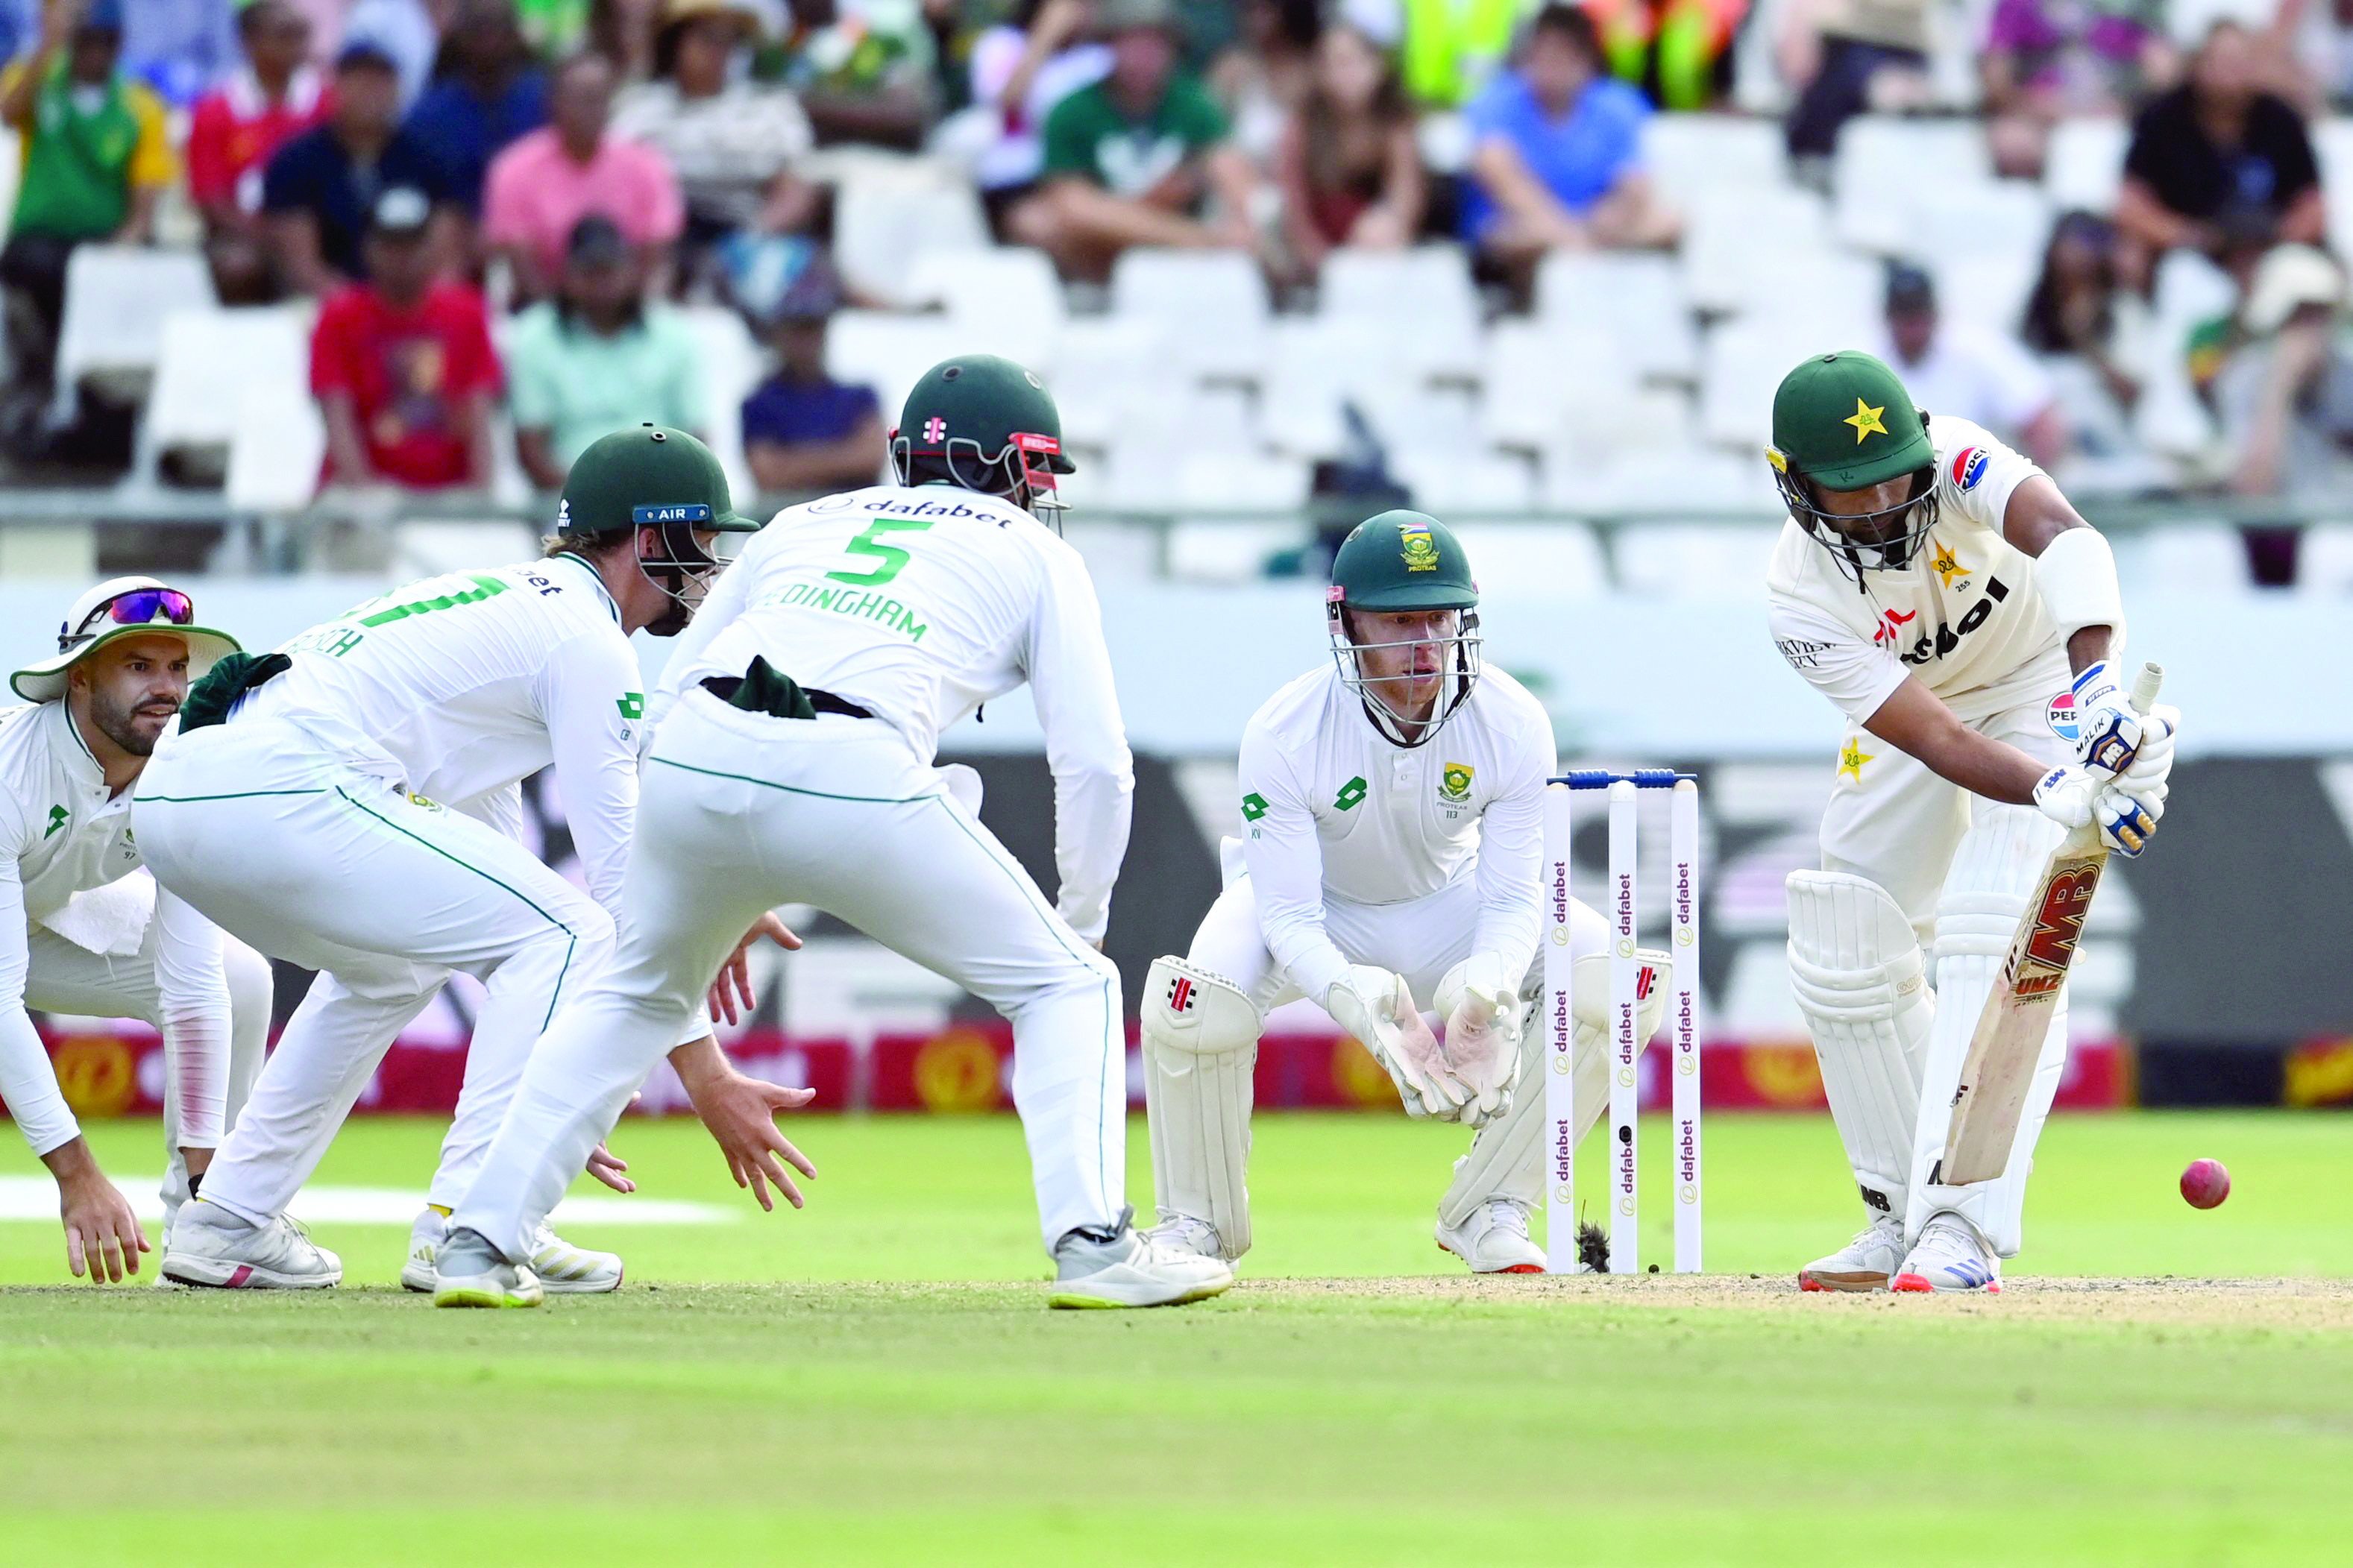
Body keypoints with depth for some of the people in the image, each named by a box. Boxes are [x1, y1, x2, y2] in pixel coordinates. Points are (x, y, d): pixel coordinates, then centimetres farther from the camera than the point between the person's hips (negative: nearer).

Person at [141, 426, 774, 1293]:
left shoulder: (498, 604, 31)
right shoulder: (587, 638, 3)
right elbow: (620, 871, -3)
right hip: (282, 791, -10)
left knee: (389, 962, 33)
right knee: (570, 932, -4)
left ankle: (228, 1222, 26)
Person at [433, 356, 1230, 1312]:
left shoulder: (805, 524, 33)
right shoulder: (1036, 555, 23)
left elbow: (671, 697, 29)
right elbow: (1095, 762, 13)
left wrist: (722, 898, 36)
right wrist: (1081, 920, 27)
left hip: (689, 764, 4)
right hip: (857, 779, -4)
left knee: (633, 997, 29)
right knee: (1062, 984, 14)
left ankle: (481, 1241, 20)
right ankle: (1093, 1245, -3)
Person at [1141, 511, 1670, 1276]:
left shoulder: (1512, 724, -26)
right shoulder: (1284, 734, -32)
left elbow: (1512, 898, -21)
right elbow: (1289, 916, -31)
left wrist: (1482, 998, -44)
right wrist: (1373, 1016, -50)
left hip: (1444, 903, 3)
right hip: (1316, 908, -2)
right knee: (1195, 1001, -34)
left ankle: (1488, 1212, -4)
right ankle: (1198, 1223, -6)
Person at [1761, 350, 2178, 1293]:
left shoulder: (1951, 460, -31)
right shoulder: (1800, 600, -26)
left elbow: (2064, 536, -50)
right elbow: (1939, 744, -35)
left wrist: (2095, 683, -67)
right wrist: (2063, 794, -53)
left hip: (2048, 683, -4)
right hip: (1924, 707, 4)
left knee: (1994, 936, -22)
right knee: (1843, 955, 0)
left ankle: (1961, 1226, -28)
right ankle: (1902, 1214, 16)